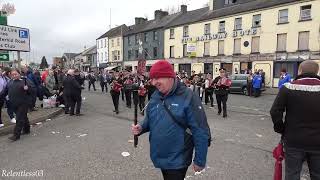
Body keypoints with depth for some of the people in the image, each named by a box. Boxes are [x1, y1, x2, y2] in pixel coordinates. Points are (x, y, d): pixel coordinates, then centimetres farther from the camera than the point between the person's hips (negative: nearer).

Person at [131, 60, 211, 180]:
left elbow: (200, 132, -19)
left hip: (177, 160, -6)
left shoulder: (188, 97, -20)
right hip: (159, 157, 6)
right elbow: (149, 119, 14)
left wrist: (200, 160, -15)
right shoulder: (155, 96, 0)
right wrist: (141, 127, -7)